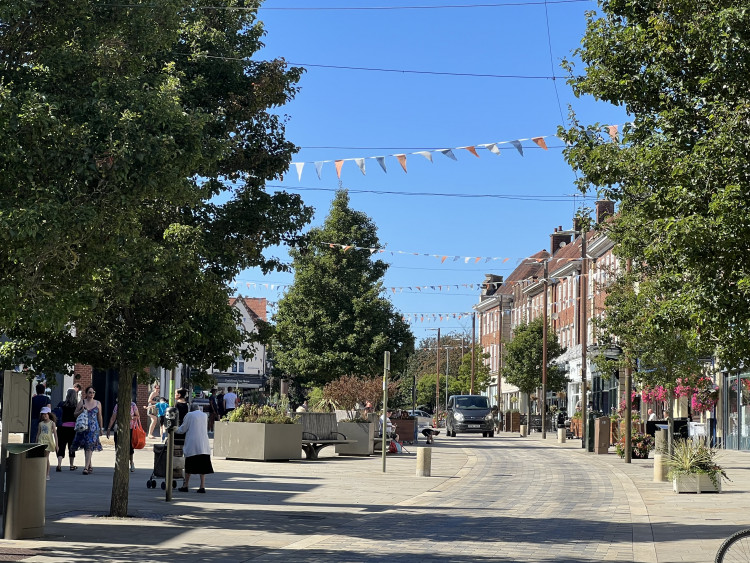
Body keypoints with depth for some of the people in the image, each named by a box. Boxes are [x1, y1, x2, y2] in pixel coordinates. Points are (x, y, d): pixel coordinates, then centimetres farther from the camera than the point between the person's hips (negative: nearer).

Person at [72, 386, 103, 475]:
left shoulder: (98, 403, 9)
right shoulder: (81, 403, 7)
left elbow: (99, 417, 15)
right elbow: (75, 414, 10)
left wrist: (100, 429, 15)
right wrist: (81, 411, -9)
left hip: (94, 428, -1)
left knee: (90, 447, -12)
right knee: (85, 447, 6)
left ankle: (86, 467, -17)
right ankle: (90, 466, 20)